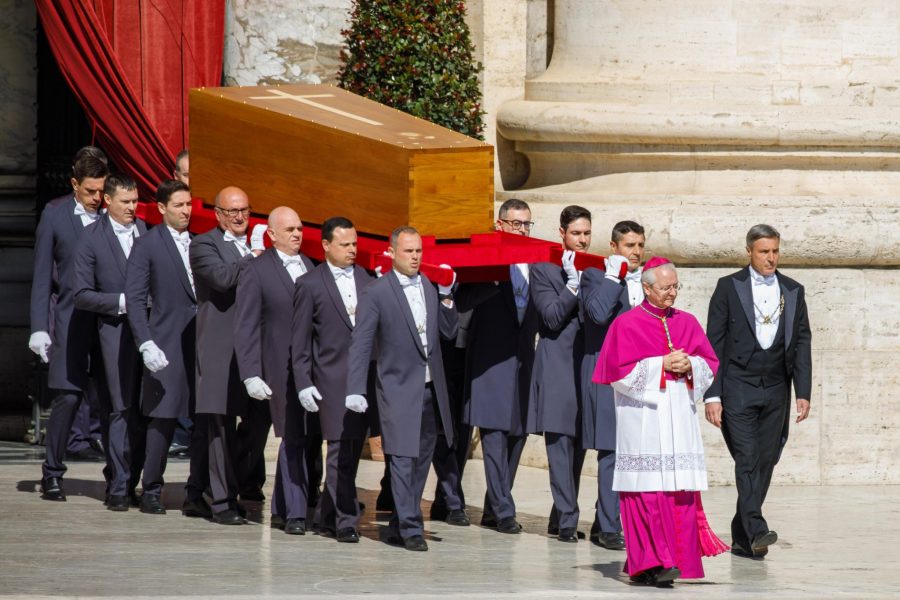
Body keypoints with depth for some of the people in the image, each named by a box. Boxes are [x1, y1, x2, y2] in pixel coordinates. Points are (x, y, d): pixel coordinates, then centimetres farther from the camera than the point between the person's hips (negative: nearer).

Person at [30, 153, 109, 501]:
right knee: (67, 397, -7)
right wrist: (39, 327, -2)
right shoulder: (55, 214, 2)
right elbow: (42, 275, 4)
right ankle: (52, 475, 4)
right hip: (72, 319, -1)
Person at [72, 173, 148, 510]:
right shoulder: (92, 238, -1)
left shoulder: (146, 231, 8)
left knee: (144, 410, 4)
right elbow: (82, 295, -2)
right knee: (123, 409, -7)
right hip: (117, 330, -3)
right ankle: (119, 488, -2)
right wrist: (122, 302, -11)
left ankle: (130, 483, 12)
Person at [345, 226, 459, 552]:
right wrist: (355, 390, -14)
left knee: (421, 461, 9)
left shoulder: (431, 287, 10)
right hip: (399, 388, -5)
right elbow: (360, 343, -7)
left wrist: (446, 296, -5)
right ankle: (410, 528, -8)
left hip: (430, 389, 5)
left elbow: (449, 332, 8)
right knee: (403, 459, -10)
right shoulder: (376, 292, -5)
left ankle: (399, 526, 18)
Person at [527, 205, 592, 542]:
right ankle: (567, 521, -9)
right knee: (561, 448, -8)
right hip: (558, 370, -5)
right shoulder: (544, 270, 0)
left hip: (587, 369, 5)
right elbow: (552, 317, -10)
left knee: (577, 449, 7)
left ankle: (561, 520, 15)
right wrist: (574, 283, -13)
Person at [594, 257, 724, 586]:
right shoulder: (627, 324, -1)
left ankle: (680, 557, 8)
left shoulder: (687, 323, 13)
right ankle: (651, 561, -12)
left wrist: (689, 365, -9)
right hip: (643, 420, -5)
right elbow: (619, 372, -8)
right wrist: (662, 365, -12)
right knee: (649, 488, -11)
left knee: (681, 489, 0)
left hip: (679, 418, 5)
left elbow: (710, 364, 12)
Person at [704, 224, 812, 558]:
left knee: (764, 463, 3)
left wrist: (803, 393, 2)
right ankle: (755, 530, -23)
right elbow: (714, 343, -1)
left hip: (775, 391, 4)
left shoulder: (793, 292, 10)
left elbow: (802, 343, 11)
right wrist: (712, 396, -8)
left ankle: (742, 537, 12)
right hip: (738, 389, -3)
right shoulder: (729, 288, 1)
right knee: (747, 460, -15)